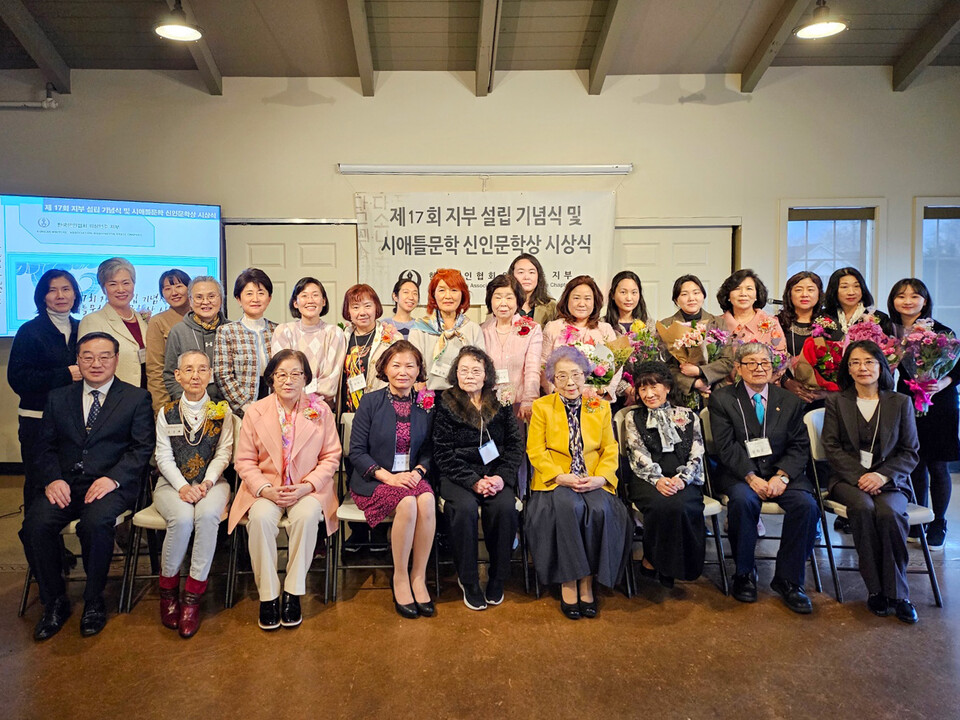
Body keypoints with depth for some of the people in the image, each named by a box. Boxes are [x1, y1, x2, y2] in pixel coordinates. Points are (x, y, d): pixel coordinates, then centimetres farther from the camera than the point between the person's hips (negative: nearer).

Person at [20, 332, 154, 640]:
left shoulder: (137, 398, 7)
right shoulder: (58, 398, 17)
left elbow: (142, 447, -1)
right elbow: (46, 447, 12)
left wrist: (113, 478, -16)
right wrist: (52, 479, -7)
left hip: (111, 485, -3)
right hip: (65, 485, 3)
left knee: (96, 523, -32)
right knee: (35, 524, -25)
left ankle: (94, 603, -8)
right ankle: (54, 602, -3)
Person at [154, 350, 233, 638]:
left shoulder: (222, 412, 6)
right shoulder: (166, 413, 7)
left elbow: (223, 454, 2)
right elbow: (164, 457, 2)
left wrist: (206, 484, -15)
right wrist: (182, 487, -14)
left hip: (211, 482, 0)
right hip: (173, 483, 0)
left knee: (207, 515, -33)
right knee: (182, 518, -31)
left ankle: (192, 597, -21)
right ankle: (168, 590, -7)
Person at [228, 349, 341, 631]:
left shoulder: (320, 410, 1)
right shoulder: (255, 411, 3)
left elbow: (331, 457, 2)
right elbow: (244, 460, 3)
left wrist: (307, 486, -13)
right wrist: (265, 489, -14)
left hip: (308, 489, -1)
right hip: (266, 487, 1)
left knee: (307, 515, -32)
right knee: (261, 517, -31)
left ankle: (293, 594, -15)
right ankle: (268, 595, -15)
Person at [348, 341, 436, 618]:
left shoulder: (425, 405, 7)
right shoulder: (371, 401, -1)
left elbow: (428, 451, 12)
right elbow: (356, 452, -4)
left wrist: (418, 471, -10)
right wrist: (388, 476, -17)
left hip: (412, 477, 3)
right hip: (373, 480, -3)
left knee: (427, 500, -31)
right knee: (407, 503, -32)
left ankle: (419, 576, -16)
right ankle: (400, 578, -13)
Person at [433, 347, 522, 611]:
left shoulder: (501, 405, 9)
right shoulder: (446, 406, 1)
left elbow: (515, 446, 7)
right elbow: (444, 454, -4)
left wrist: (502, 477, -11)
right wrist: (473, 481, -16)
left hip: (496, 474, 2)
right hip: (457, 477, -2)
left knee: (505, 507, -28)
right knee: (465, 508, -32)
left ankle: (497, 579, -6)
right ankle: (468, 581, -10)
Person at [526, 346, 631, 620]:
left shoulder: (601, 407, 12)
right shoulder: (541, 407, 7)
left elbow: (610, 450, 8)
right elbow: (535, 451, -1)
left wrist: (600, 478, -11)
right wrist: (560, 477, -15)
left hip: (594, 482, 2)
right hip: (555, 482, -1)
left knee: (600, 510, -30)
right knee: (570, 508, -33)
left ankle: (587, 582, -13)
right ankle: (567, 582, -17)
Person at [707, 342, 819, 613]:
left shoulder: (790, 402, 12)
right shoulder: (722, 400, 3)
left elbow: (799, 446, 5)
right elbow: (726, 447, -6)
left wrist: (782, 476, -13)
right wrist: (752, 478, -18)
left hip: (782, 473, 3)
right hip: (739, 475, -2)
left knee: (807, 505, -25)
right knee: (742, 500, -34)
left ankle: (788, 580, -7)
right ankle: (745, 574, -11)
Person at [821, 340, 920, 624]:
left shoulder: (900, 402, 11)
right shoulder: (836, 401, 11)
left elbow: (910, 452, 6)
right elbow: (832, 446, 2)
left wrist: (882, 475, -11)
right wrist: (859, 476, -12)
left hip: (889, 480, 0)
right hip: (848, 478, 0)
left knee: (889, 512, -32)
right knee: (863, 508, -33)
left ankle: (897, 593, -18)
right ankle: (876, 590, -21)